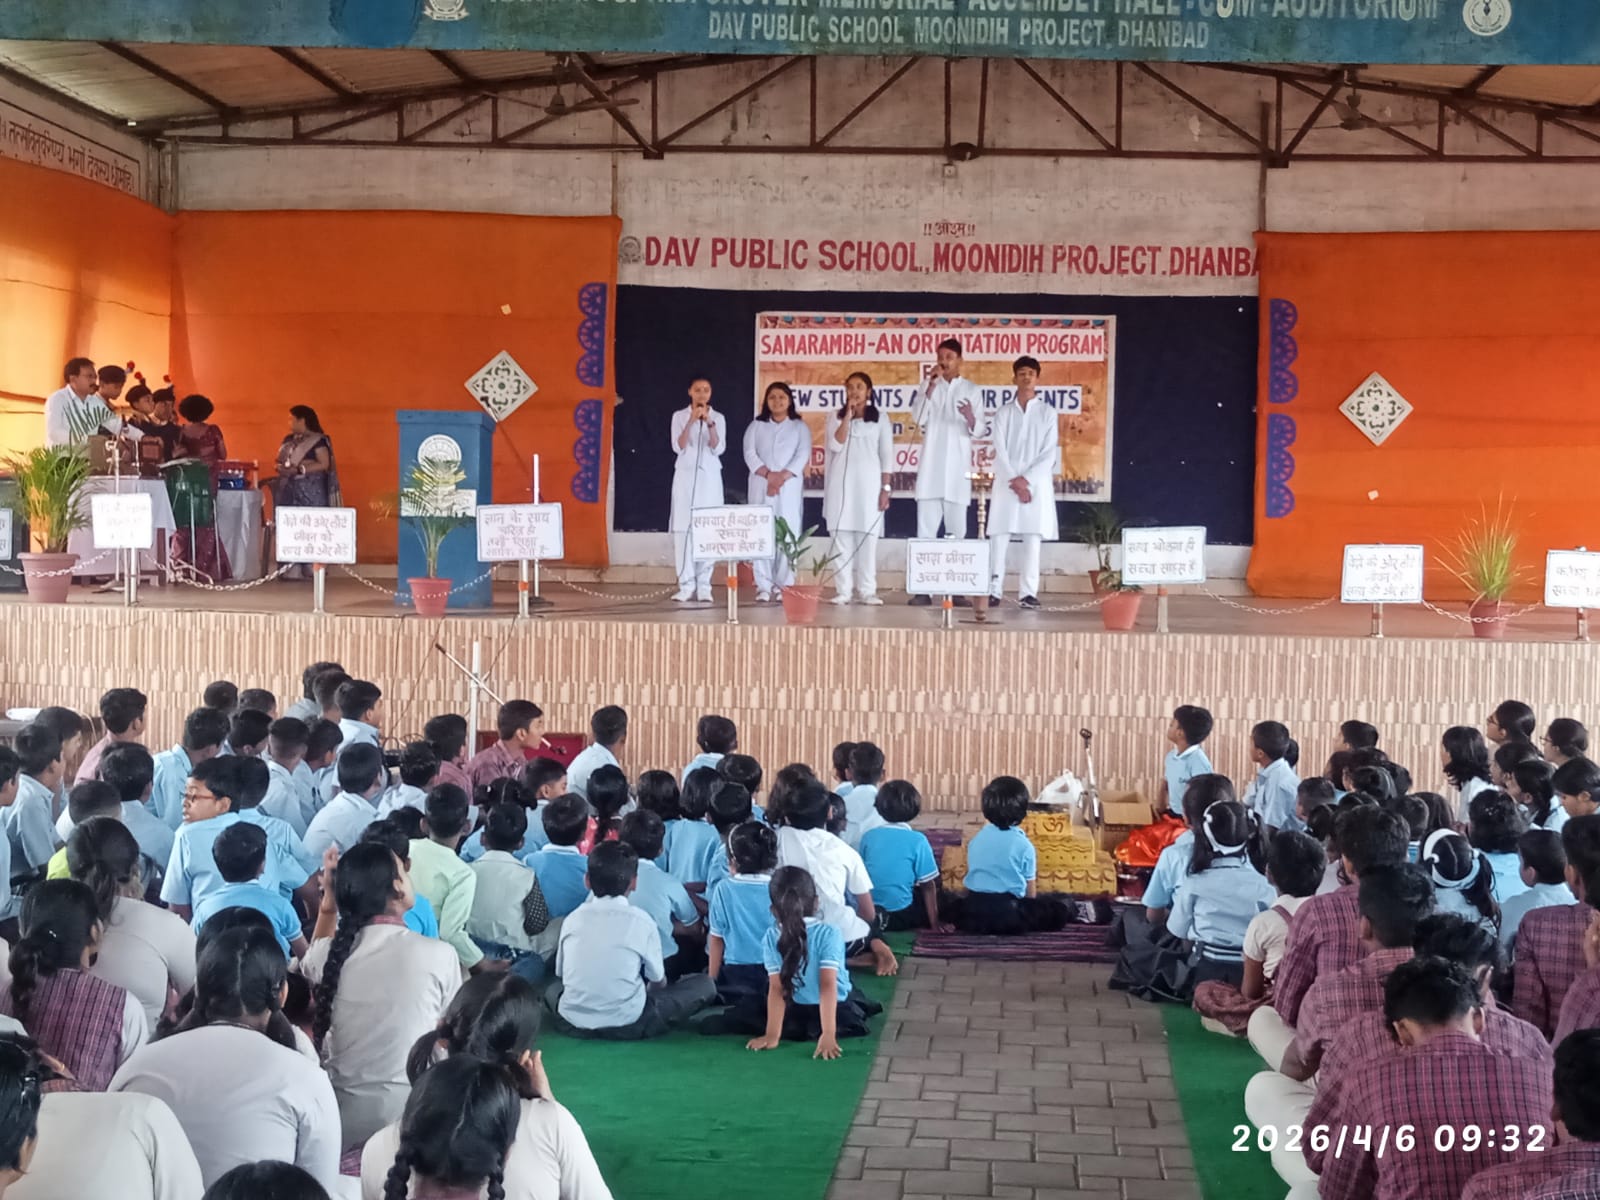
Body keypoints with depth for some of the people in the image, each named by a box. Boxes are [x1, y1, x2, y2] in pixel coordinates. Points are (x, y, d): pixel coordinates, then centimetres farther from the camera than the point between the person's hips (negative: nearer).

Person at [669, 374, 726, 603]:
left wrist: (709, 423, -18)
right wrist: (691, 421, -17)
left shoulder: (718, 417, 6)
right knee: (683, 530, -6)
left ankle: (704, 585, 0)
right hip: (685, 476, 0)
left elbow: (718, 449, -6)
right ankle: (686, 585, -4)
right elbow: (678, 447, -7)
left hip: (710, 477, 0)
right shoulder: (679, 416, 4)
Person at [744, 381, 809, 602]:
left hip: (789, 486, -1)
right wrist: (768, 474, -14)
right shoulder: (756, 426, 14)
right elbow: (749, 454, 2)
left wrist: (783, 477, -15)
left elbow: (803, 455, -2)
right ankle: (763, 586, -5)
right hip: (761, 485, 1)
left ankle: (785, 585, -3)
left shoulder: (800, 426, 11)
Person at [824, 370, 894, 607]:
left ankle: (867, 590, 0)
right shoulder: (835, 417, 8)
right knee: (841, 536, -2)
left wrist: (886, 488, -2)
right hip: (841, 483, 1)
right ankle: (843, 589, 0)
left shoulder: (880, 419, 7)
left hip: (868, 483, -1)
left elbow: (887, 456, 5)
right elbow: (835, 446, -8)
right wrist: (848, 416, -10)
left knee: (867, 536, -2)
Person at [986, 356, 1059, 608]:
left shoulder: (1047, 412, 7)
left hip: (1036, 484, -1)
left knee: (1032, 538, -3)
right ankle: (994, 590, -5)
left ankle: (1027, 592, -3)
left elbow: (1049, 453, 0)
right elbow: (1000, 452, 2)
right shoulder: (1004, 412, 9)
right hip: (1006, 483, 1)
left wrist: (1026, 479, -10)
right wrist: (1014, 482, -10)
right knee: (999, 537, -5)